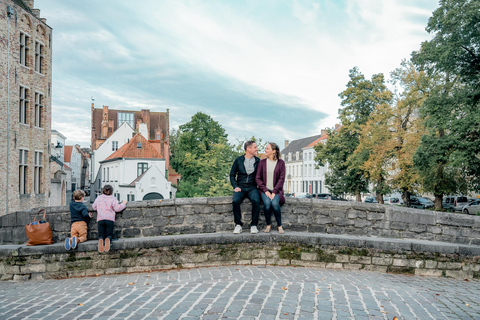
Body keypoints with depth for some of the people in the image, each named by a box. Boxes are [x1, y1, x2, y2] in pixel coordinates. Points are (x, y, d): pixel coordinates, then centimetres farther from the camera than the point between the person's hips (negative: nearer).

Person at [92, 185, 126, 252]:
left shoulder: (98, 198, 14)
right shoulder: (113, 199, 4)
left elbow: (94, 207, 22)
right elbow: (117, 208, -4)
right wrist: (123, 204, 12)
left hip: (100, 219, 2)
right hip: (110, 219, -2)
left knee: (101, 235, 7)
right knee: (109, 235, 5)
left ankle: (101, 240, -29)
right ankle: (108, 240, -32)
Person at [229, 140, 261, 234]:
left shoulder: (258, 161, 11)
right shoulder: (238, 160, 8)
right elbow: (232, 174, 10)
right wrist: (235, 186, -4)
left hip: (252, 187, 0)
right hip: (240, 187, 0)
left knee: (256, 201, -32)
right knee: (235, 201, -31)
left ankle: (254, 225, -17)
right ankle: (238, 224, -13)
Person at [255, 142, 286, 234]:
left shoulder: (281, 162, 2)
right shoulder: (262, 162, 6)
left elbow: (281, 179, -2)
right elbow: (258, 178, 3)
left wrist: (274, 192, -14)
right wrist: (265, 191, -9)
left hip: (276, 190, -1)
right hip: (265, 189, 1)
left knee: (275, 203, -31)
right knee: (267, 203, -30)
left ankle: (280, 226, -10)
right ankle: (268, 225, -8)